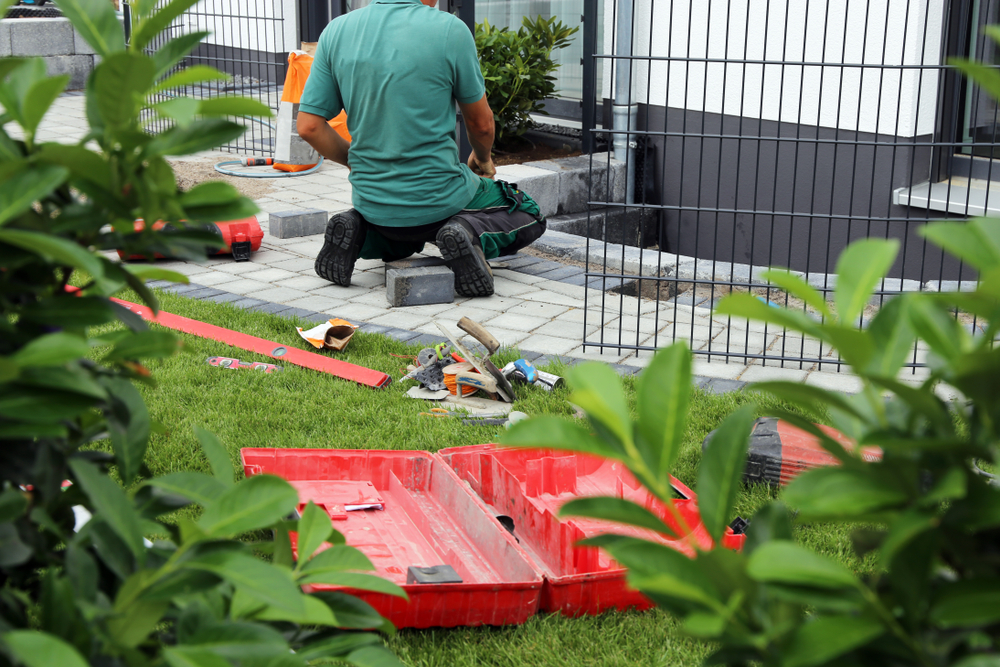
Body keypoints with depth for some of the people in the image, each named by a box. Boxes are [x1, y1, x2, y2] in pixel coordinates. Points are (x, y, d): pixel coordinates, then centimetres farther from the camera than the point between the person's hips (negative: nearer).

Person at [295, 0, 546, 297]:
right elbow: (481, 124, -1)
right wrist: (483, 159, 22)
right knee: (529, 217, 21)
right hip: (440, 200, -5)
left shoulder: (336, 31, -3)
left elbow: (308, 126, -3)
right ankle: (474, 235, -10)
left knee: (401, 239, 39)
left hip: (372, 204, 5)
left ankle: (358, 231, 6)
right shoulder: (449, 30, -14)